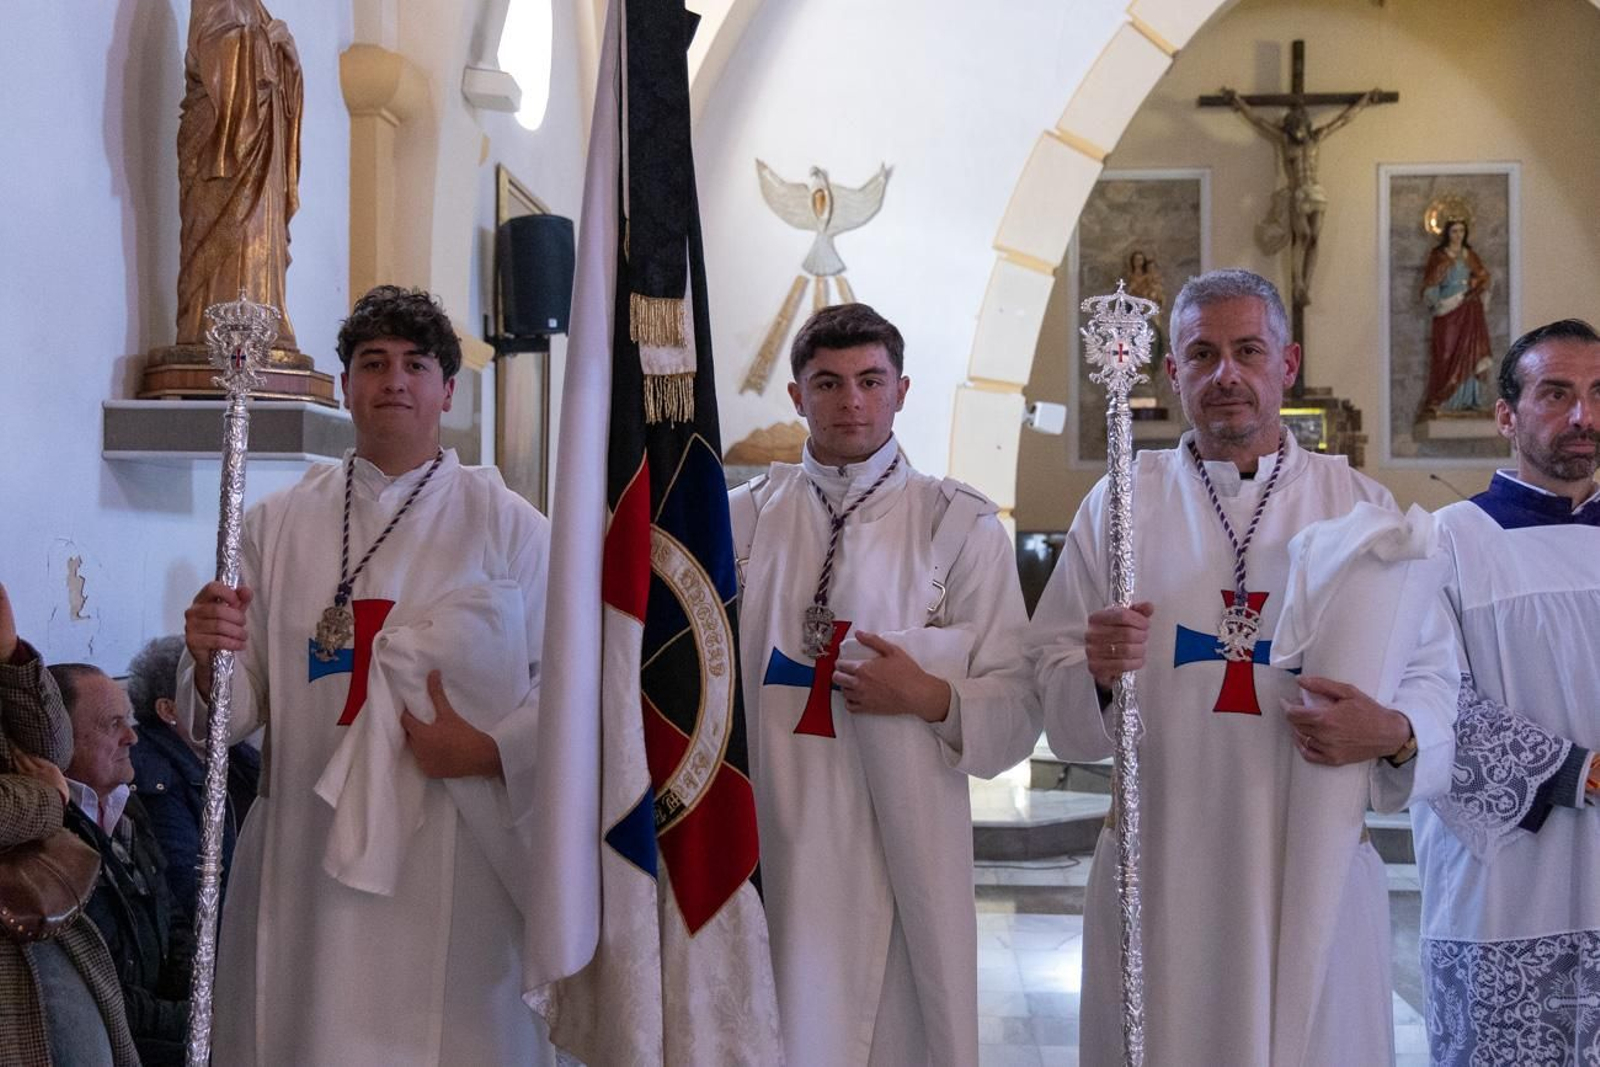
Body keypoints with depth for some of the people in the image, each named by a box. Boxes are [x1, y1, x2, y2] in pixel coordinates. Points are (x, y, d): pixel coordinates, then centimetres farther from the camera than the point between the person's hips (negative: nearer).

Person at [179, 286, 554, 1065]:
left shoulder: (508, 525, 3)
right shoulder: (277, 526, 8)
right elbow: (241, 705, 6)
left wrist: (485, 750, -16)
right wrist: (210, 663, -14)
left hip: (454, 863, -1)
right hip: (308, 855, 2)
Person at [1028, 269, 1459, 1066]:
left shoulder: (1361, 508, 6)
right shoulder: (1120, 504, 4)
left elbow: (1432, 674, 5)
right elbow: (1049, 675, 2)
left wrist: (1394, 732, -15)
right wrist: (1096, 673, -19)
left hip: (1317, 861, 1)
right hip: (1160, 858, 0)